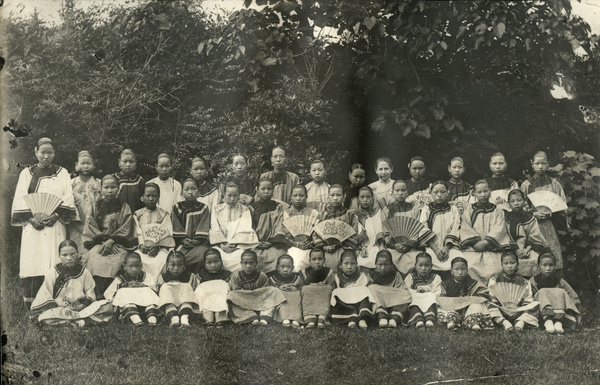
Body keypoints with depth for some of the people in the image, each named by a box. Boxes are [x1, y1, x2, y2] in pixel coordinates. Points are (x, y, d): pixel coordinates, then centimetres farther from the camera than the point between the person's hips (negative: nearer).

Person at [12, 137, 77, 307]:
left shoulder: (62, 173, 11)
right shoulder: (27, 173, 11)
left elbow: (68, 199, 5)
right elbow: (20, 199, 4)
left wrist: (56, 215, -11)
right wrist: (31, 218, -11)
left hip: (55, 225, 0)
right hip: (32, 225, 0)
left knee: (54, 265, -6)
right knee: (32, 263, -6)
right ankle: (31, 306, -2)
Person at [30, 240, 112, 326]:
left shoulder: (84, 273, 7)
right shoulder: (52, 273, 2)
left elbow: (90, 296, 7)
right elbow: (45, 298, -1)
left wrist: (82, 305, -12)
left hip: (80, 308, 2)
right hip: (58, 308, -2)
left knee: (107, 307, -22)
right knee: (43, 315, -36)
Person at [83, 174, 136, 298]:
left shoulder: (124, 207, 12)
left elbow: (125, 229, 2)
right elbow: (90, 228, 7)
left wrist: (111, 241, -13)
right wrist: (102, 239, -9)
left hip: (118, 244, -1)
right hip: (98, 242, 1)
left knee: (115, 260, -32)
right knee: (94, 258, -31)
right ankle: (98, 295, -36)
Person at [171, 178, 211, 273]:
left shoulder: (203, 208, 12)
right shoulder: (177, 207, 12)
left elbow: (204, 228, 4)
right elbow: (176, 227, 5)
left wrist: (198, 240, -11)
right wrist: (183, 240, -8)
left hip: (199, 243, 0)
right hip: (182, 243, 0)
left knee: (201, 255, -32)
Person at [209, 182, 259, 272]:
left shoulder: (244, 211, 13)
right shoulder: (217, 210, 16)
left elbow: (244, 231, 1)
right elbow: (215, 230, 4)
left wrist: (234, 244, -13)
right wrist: (222, 244, -12)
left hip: (238, 247, -1)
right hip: (220, 245, 1)